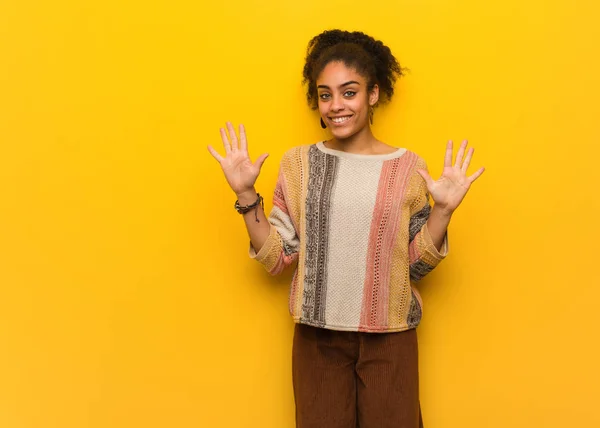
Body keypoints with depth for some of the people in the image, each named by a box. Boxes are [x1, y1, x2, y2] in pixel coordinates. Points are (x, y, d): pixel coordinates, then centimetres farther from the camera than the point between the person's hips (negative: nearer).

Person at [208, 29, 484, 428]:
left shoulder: (408, 167, -3)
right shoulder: (298, 163, -1)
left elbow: (416, 265, 0)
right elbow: (276, 258, -2)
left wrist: (443, 211, -14)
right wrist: (246, 193, -10)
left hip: (389, 337, 0)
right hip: (318, 336, 1)